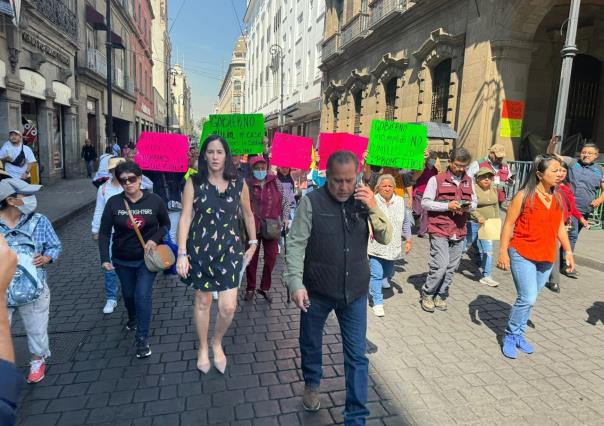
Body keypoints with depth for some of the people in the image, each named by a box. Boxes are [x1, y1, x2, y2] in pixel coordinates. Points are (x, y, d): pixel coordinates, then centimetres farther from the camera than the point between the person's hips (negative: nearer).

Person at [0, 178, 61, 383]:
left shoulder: (39, 221, -8)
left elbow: (55, 246, 1)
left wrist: (47, 258, -19)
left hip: (33, 289, 1)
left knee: (36, 330, 17)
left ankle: (38, 361, 42)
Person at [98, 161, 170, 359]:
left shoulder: (154, 201, -12)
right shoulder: (113, 202, -11)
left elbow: (166, 224, 2)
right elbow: (104, 232, -6)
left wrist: (155, 239, -16)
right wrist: (105, 258, -14)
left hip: (147, 258, -2)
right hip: (122, 260, 2)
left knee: (143, 295, -11)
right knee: (128, 294, 20)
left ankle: (142, 338, 4)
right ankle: (133, 318, 52)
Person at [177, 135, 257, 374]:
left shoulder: (239, 184, -1)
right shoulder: (194, 183, -5)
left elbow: (248, 215, 11)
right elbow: (185, 217, -9)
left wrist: (253, 244, 11)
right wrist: (182, 253, -15)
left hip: (229, 250, 1)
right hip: (200, 249, 0)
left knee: (228, 307, -4)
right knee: (202, 302, 13)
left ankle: (217, 342, 28)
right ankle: (203, 348, 38)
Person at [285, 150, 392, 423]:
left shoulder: (364, 201, -2)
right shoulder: (311, 202, -12)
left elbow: (385, 238, -4)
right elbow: (296, 244, -12)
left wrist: (374, 208, -19)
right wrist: (296, 283, -21)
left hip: (355, 291, 2)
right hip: (316, 290, -1)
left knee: (357, 356, 7)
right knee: (310, 343, 21)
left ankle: (357, 416, 24)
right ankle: (312, 384, 51)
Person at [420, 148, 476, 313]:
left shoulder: (469, 181, 12)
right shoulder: (436, 180, -4)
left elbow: (474, 202, 20)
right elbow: (425, 203, -6)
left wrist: (468, 206, -4)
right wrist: (447, 206, -16)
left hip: (459, 232, 5)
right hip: (439, 230, -5)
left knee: (451, 268, 9)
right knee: (440, 265, -10)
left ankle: (441, 296, 26)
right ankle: (427, 294, 11)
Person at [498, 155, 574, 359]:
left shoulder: (558, 197, 8)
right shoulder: (524, 196, -10)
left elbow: (560, 226, 15)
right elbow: (508, 224, -9)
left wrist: (568, 252, 13)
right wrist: (503, 252, -13)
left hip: (546, 258, 6)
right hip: (523, 255, -6)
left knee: (529, 299, 13)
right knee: (528, 298, -10)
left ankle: (518, 335, 28)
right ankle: (510, 336, 9)